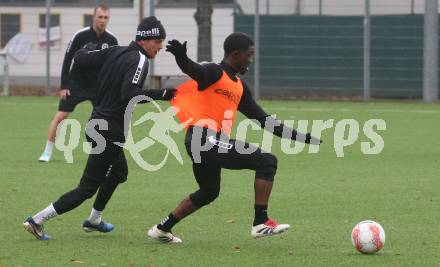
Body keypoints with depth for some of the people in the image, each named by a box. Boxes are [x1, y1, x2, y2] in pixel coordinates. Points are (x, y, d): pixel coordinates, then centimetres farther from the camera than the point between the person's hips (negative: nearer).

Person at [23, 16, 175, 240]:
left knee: (118, 172, 31)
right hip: (110, 133, -10)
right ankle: (37, 221, -7)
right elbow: (129, 94, -30)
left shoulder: (115, 52, 8)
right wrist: (161, 95, -29)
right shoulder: (138, 60, -16)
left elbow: (81, 59, 4)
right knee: (87, 188, -4)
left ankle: (94, 221, 41)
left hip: (97, 123, 10)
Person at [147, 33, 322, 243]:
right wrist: (181, 57, -53)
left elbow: (263, 120, 25)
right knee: (267, 161, -12)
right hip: (205, 139, -10)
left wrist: (299, 137, 23)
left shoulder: (239, 87, 21)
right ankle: (261, 223, -11)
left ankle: (162, 229, 34)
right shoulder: (215, 73, -5)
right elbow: (194, 70, -29)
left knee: (208, 193, 27)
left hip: (207, 146, 10)